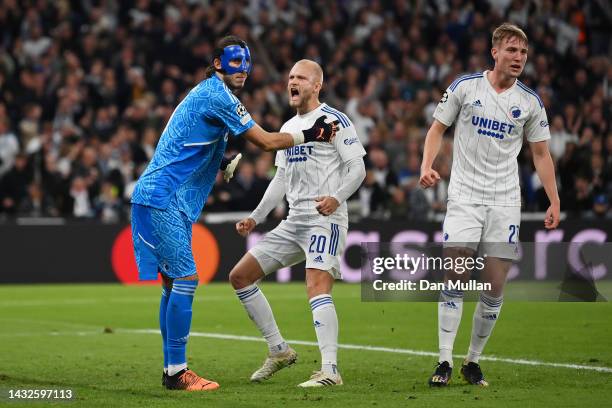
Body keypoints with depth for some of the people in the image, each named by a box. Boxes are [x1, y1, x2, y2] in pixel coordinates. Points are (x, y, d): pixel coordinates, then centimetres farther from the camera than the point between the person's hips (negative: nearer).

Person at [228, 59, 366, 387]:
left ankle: (330, 370, -30)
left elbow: (357, 168, -10)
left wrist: (337, 197, -28)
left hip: (325, 219, -9)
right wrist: (256, 217, 16)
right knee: (240, 276, 7)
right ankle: (279, 351, 13)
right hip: (293, 222, 9)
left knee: (317, 287, -26)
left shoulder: (334, 120, -5)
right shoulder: (288, 128, 19)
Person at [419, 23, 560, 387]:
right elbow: (438, 128, 7)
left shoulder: (531, 102, 5)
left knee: (495, 286, -1)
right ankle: (445, 362, -8)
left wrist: (555, 202, 4)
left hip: (505, 200, 2)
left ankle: (474, 361, 12)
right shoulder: (465, 87, 0)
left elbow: (541, 153, 11)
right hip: (465, 196, -2)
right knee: (455, 277, -12)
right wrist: (427, 166, -10)